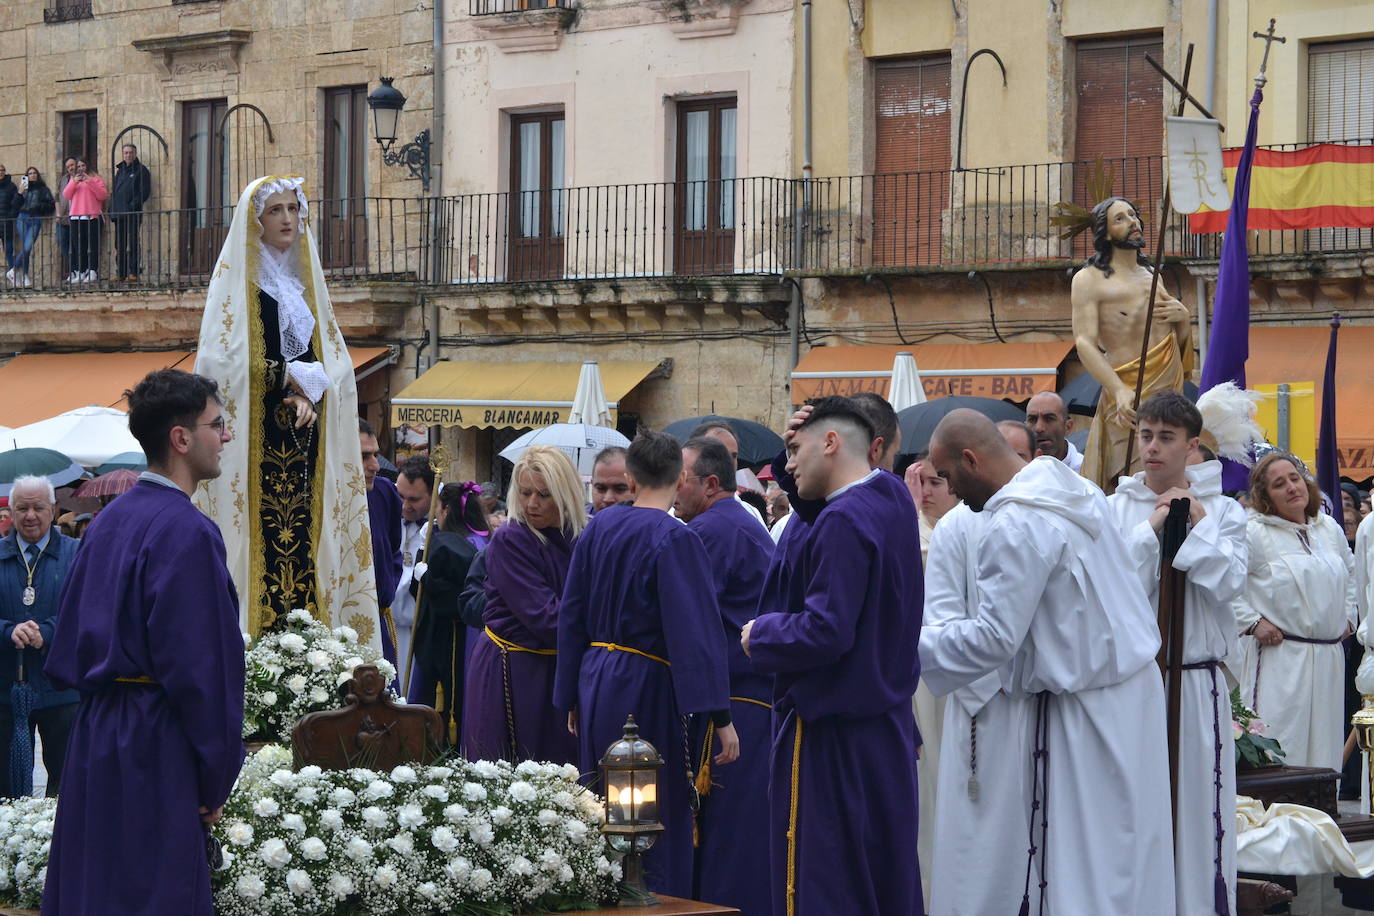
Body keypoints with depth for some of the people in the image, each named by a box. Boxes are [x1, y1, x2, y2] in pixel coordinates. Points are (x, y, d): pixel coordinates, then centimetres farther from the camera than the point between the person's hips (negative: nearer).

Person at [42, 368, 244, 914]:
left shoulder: (108, 521, 10)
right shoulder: (187, 531, -16)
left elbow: (70, 640, 15)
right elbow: (205, 665, -17)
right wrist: (214, 782, -9)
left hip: (94, 736, 9)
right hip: (156, 750, -9)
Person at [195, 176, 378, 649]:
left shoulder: (305, 280, 19)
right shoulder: (235, 278, 1)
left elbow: (334, 360, 13)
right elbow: (223, 360, -10)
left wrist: (310, 391, -7)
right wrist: (292, 376, -7)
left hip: (304, 438, 5)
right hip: (257, 435, -5)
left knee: (304, 535, -2)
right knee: (262, 535, -13)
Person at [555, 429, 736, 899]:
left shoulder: (599, 527, 4)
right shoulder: (676, 539, -15)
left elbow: (571, 615, 10)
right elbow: (697, 631, -19)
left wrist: (573, 698, 18)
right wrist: (720, 716, -18)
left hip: (597, 682, 7)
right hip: (648, 691, -6)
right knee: (658, 825, 0)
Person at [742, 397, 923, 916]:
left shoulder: (843, 521, -21)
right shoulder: (894, 498, 6)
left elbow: (826, 631, -26)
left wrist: (760, 634, -9)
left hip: (833, 735, -9)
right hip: (889, 725, 9)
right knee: (886, 871, 14)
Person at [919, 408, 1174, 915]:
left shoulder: (1014, 525, -21)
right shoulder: (1076, 487, 7)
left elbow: (993, 639, -21)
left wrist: (911, 644, -10)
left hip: (1085, 712, -9)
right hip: (1133, 681, 9)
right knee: (1126, 851, 13)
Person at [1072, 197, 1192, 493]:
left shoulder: (1152, 276, 24)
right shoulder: (1089, 279, 4)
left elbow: (1179, 342, 29)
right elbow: (1085, 343, -9)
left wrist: (1183, 317, 5)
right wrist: (1119, 390, -25)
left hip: (1170, 390, 6)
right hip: (1131, 396, -6)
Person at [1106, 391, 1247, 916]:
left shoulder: (1223, 511, 5)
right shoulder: (1114, 509, 4)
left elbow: (1228, 586, -8)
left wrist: (1197, 522, -8)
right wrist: (1152, 529, -10)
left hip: (1198, 681, 0)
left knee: (1198, 803, 0)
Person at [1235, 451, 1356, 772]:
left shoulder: (1330, 529, 12)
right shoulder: (1253, 533, -8)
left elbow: (1350, 572, 30)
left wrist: (1349, 615, 19)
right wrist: (1252, 622, -15)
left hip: (1328, 658, 6)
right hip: (1278, 658, -6)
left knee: (1324, 751, 9)